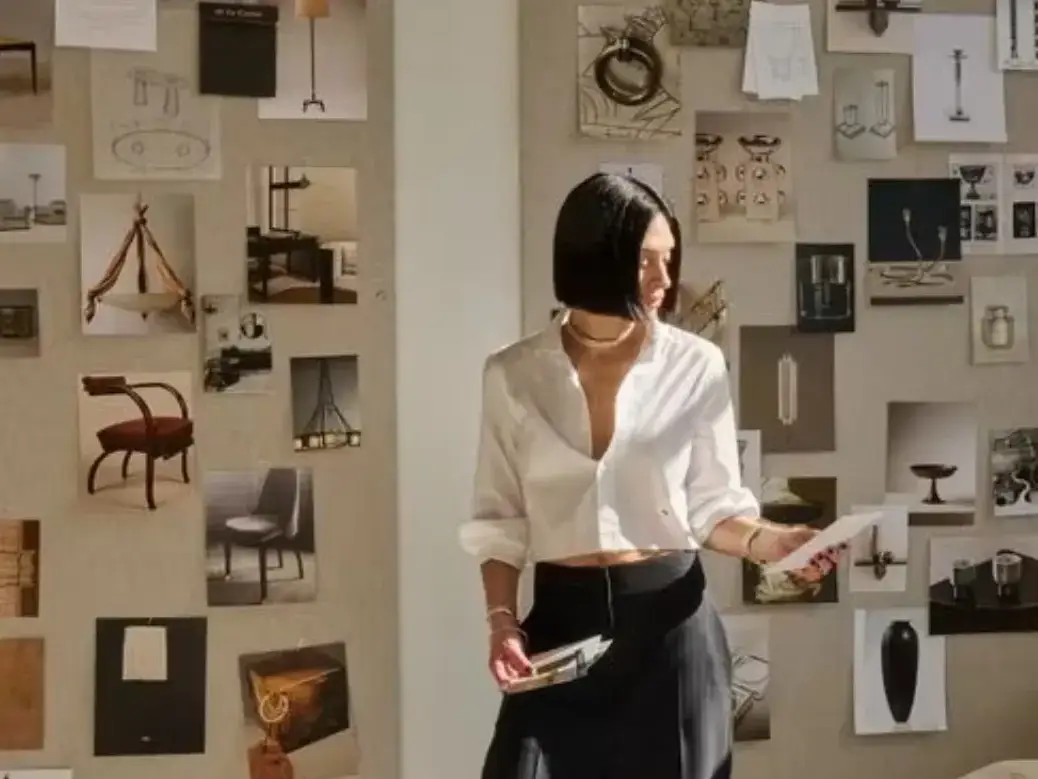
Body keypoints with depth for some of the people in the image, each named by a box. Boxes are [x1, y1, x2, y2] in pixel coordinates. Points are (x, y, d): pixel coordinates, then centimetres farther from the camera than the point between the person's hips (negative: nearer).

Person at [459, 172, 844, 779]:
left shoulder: (697, 365, -2)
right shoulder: (513, 375, 0)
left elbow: (712, 507, 3)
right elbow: (499, 520, 5)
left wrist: (769, 542, -16)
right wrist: (501, 622, -6)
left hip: (671, 619, 0)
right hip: (561, 621, 1)